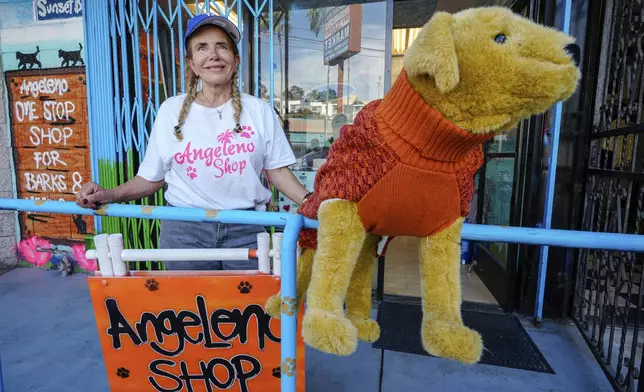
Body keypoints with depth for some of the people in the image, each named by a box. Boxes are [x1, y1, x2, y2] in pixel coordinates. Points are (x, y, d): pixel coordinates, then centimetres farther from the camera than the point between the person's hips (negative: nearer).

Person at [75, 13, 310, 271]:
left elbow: (277, 171, 2)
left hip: (245, 230, 0)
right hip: (184, 230, 1)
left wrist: (309, 201, -12)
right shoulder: (171, 110, 2)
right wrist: (108, 195, -8)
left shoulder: (259, 110, 1)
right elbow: (152, 178, 6)